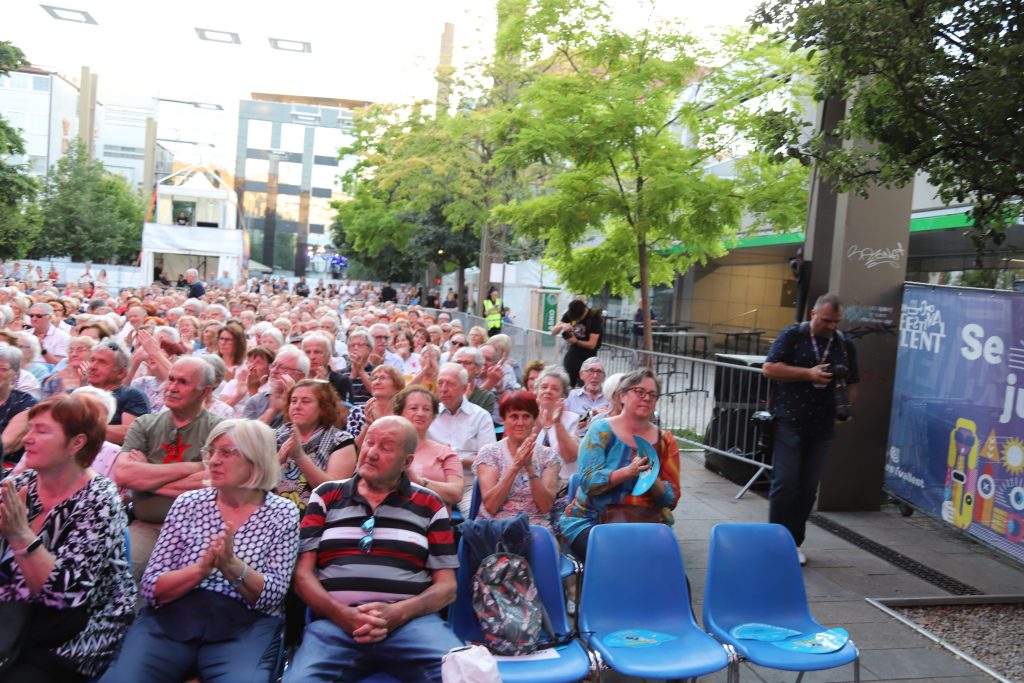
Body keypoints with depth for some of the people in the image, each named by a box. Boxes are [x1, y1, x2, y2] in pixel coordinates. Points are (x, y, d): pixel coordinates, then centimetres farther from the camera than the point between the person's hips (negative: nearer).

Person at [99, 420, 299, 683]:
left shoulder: (283, 513, 4)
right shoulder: (188, 503, 9)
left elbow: (273, 596, -3)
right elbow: (152, 587, 4)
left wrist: (233, 566, -21)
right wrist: (201, 568, -16)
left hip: (244, 625, -2)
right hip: (170, 617, 2)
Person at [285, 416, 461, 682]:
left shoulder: (429, 505, 12)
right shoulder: (326, 496, 14)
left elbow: (446, 586, 9)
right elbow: (303, 573, 9)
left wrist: (398, 613, -10)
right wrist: (342, 614, -9)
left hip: (411, 621, -1)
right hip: (335, 621, 1)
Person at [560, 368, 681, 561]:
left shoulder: (665, 440, 10)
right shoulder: (601, 429, 1)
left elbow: (671, 499, 6)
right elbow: (588, 481, -9)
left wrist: (652, 478, -15)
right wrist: (628, 472, -23)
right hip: (591, 521, -2)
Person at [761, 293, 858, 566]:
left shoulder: (845, 346, 9)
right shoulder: (792, 335, -2)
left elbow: (851, 384, 14)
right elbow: (769, 368, -10)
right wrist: (809, 374, -17)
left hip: (822, 427, 4)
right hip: (789, 422, -4)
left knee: (808, 487, 8)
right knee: (784, 483, -5)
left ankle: (795, 541, 20)